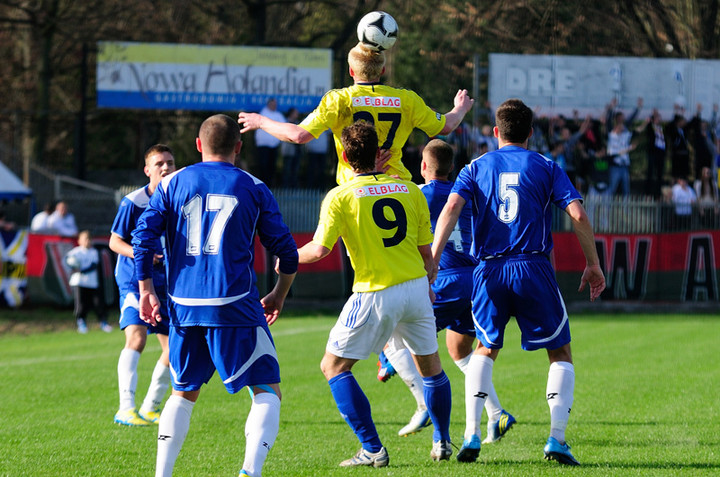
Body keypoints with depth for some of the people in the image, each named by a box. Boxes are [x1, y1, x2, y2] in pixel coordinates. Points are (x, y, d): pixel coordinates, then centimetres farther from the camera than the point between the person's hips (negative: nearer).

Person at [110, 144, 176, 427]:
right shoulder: (133, 202, -10)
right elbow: (115, 242, -6)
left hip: (166, 284, 6)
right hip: (134, 280, -6)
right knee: (136, 338, -25)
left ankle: (151, 408, 24)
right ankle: (126, 409, -29)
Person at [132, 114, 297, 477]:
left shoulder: (172, 184, 9)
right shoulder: (253, 188, 6)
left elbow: (144, 236, 1)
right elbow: (286, 250, 8)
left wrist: (146, 289, 9)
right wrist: (279, 294, 24)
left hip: (183, 307, 3)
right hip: (236, 307, -3)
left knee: (183, 393, 19)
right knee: (267, 391, 1)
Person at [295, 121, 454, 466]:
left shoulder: (340, 197, -7)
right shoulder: (409, 190, 6)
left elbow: (318, 250, -13)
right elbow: (427, 252, 9)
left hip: (375, 295, -5)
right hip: (415, 288, 5)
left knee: (334, 366, 7)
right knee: (430, 366, 24)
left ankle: (372, 449, 0)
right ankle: (442, 442, 31)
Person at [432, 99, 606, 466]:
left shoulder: (476, 168, 11)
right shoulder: (545, 167, 8)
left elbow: (451, 208, -5)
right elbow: (578, 215, -2)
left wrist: (432, 261, -10)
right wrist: (593, 265, 6)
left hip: (489, 270, 2)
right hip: (534, 268, -2)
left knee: (485, 350, 21)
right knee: (561, 354, 11)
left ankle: (471, 435, 5)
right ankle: (557, 439, -4)